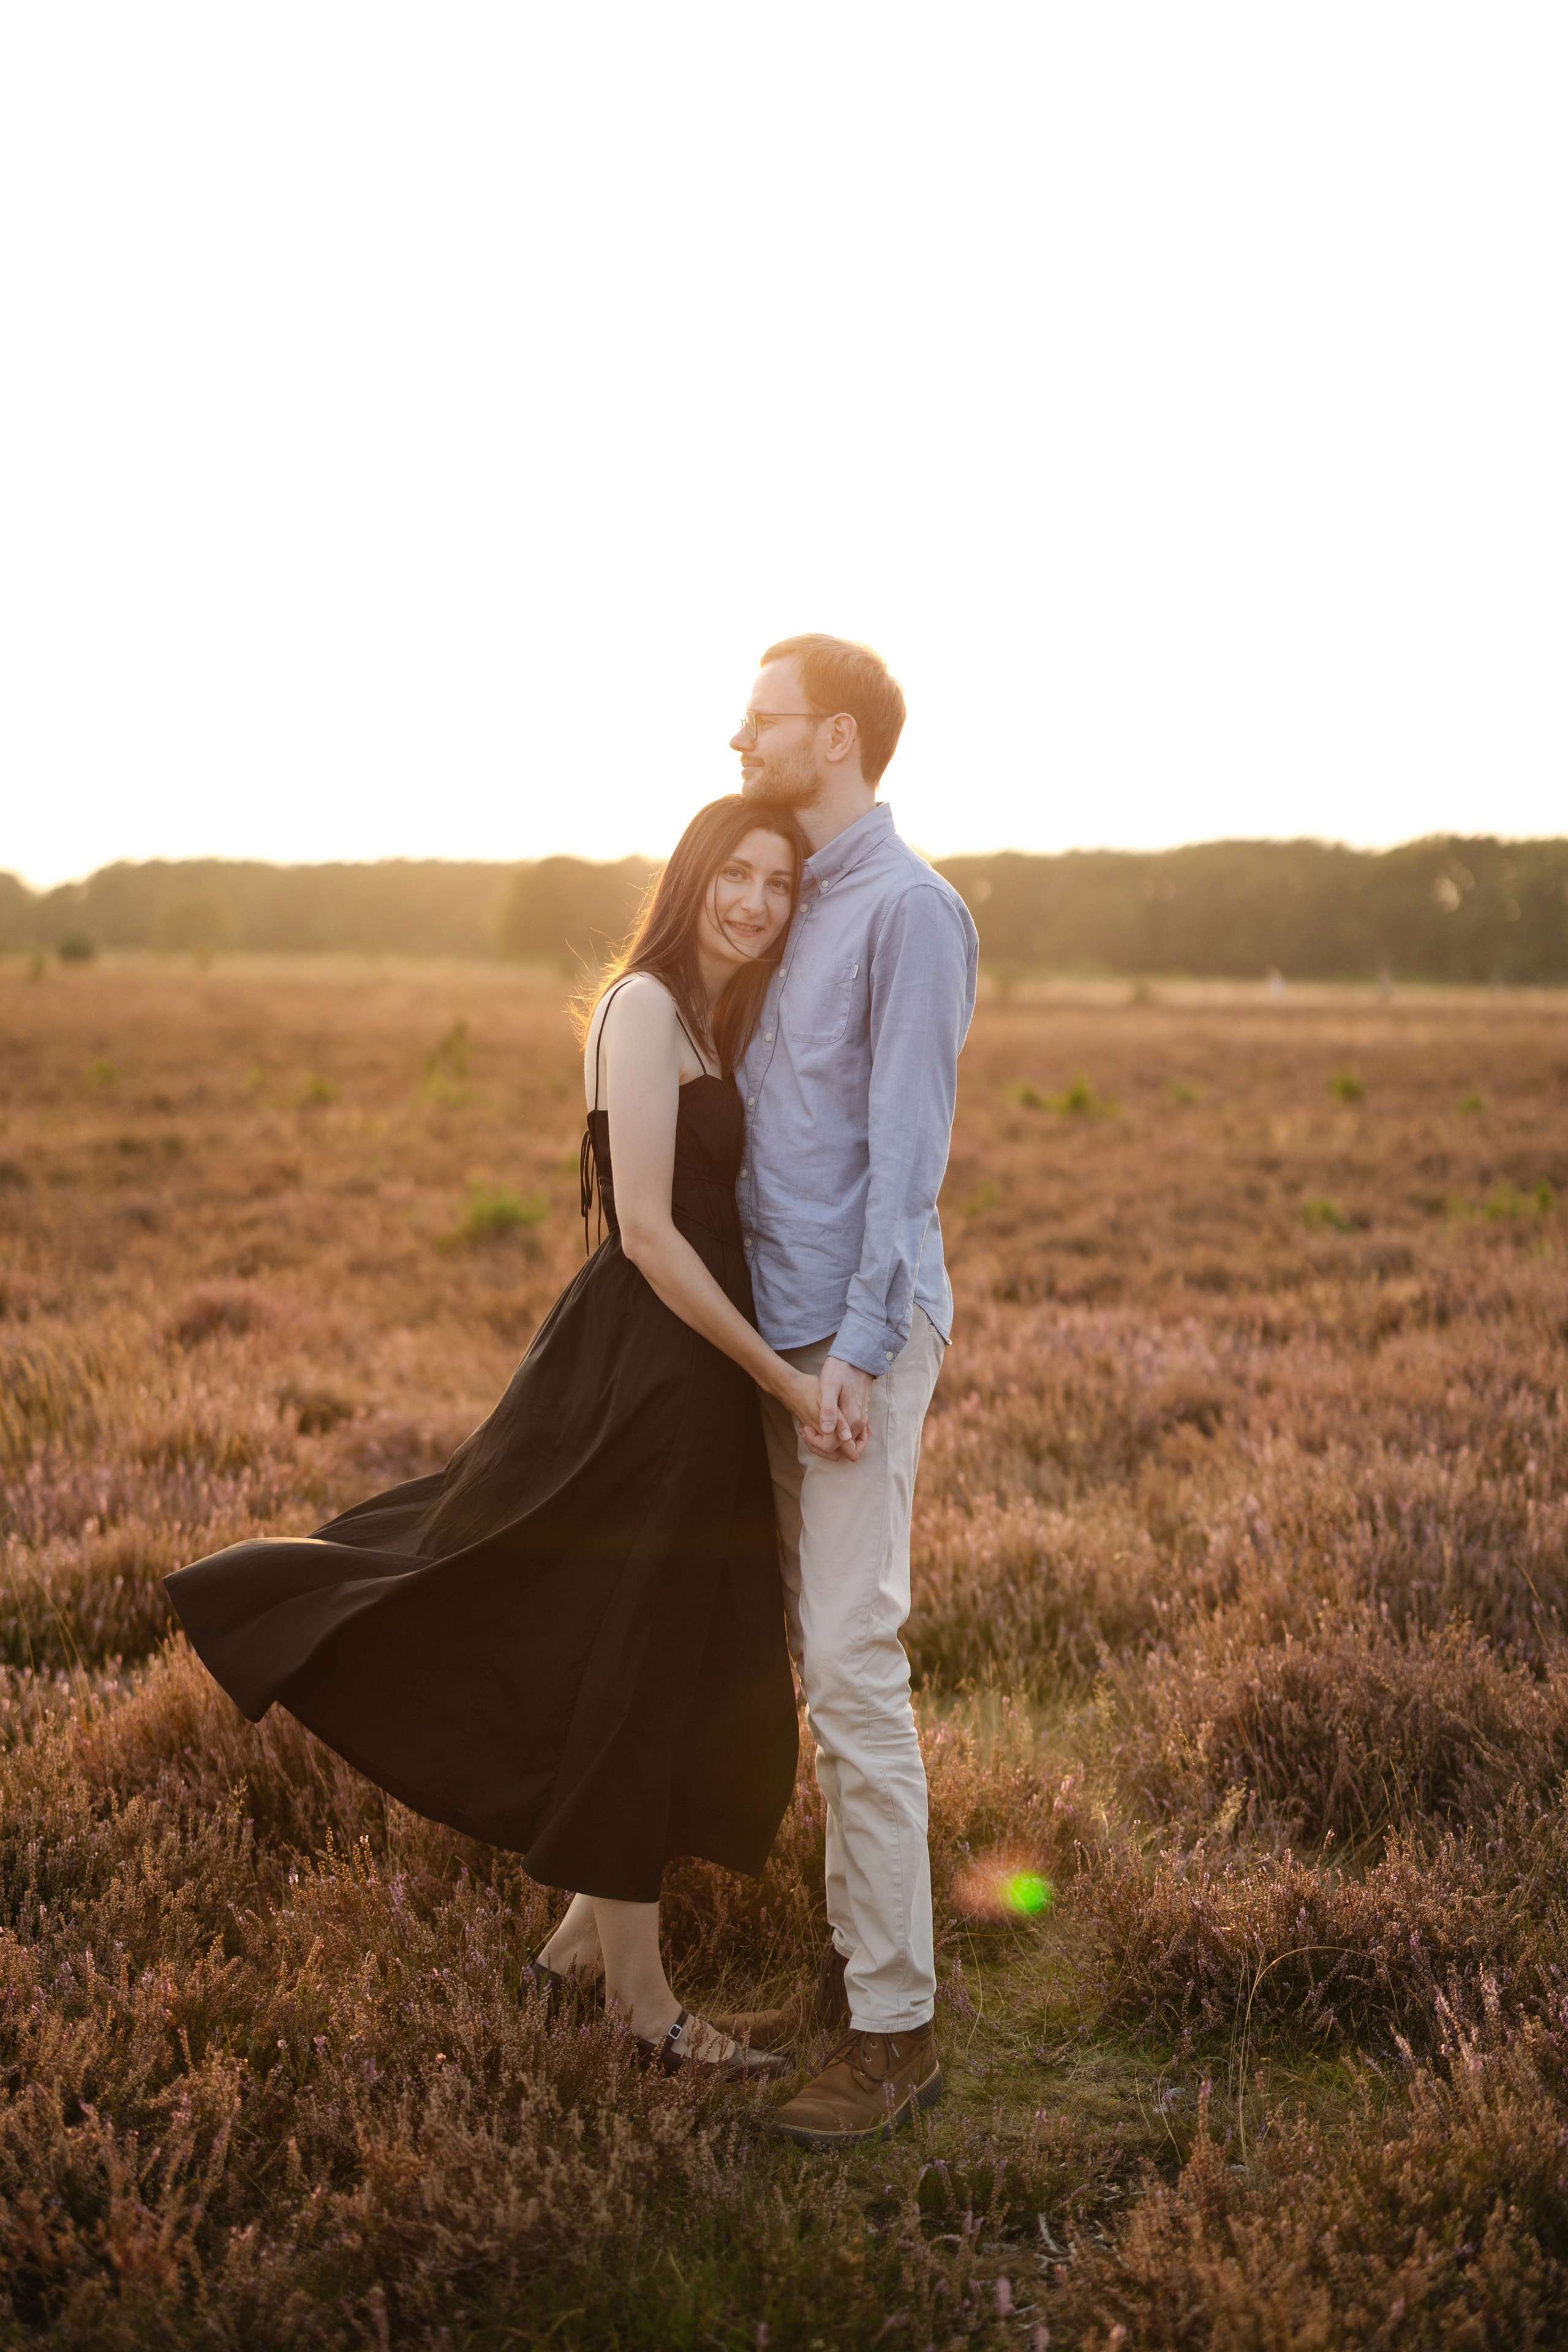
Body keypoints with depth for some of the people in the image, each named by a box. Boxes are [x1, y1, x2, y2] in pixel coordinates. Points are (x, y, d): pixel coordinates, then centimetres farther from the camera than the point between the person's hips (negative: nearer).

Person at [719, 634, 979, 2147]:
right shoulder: (798, 903, 17)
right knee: (817, 1660, 13)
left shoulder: (911, 911, -10)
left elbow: (906, 1150, -16)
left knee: (855, 1666, -7)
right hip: (782, 1329, 9)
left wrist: (859, 1350, -21)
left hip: (856, 1335, -9)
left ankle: (897, 2028, 3)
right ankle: (854, 1960, 25)